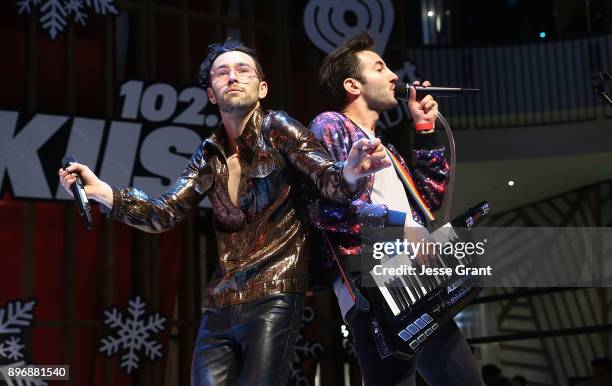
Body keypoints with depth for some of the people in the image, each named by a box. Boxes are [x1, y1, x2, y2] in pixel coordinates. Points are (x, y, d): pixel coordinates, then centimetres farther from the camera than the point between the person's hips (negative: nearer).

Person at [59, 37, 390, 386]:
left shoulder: (277, 129, -4)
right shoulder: (209, 155, 11)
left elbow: (328, 179, -15)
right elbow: (165, 214, 8)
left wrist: (351, 171, -39)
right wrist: (99, 191, -5)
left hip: (274, 297, -5)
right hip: (220, 305, 6)